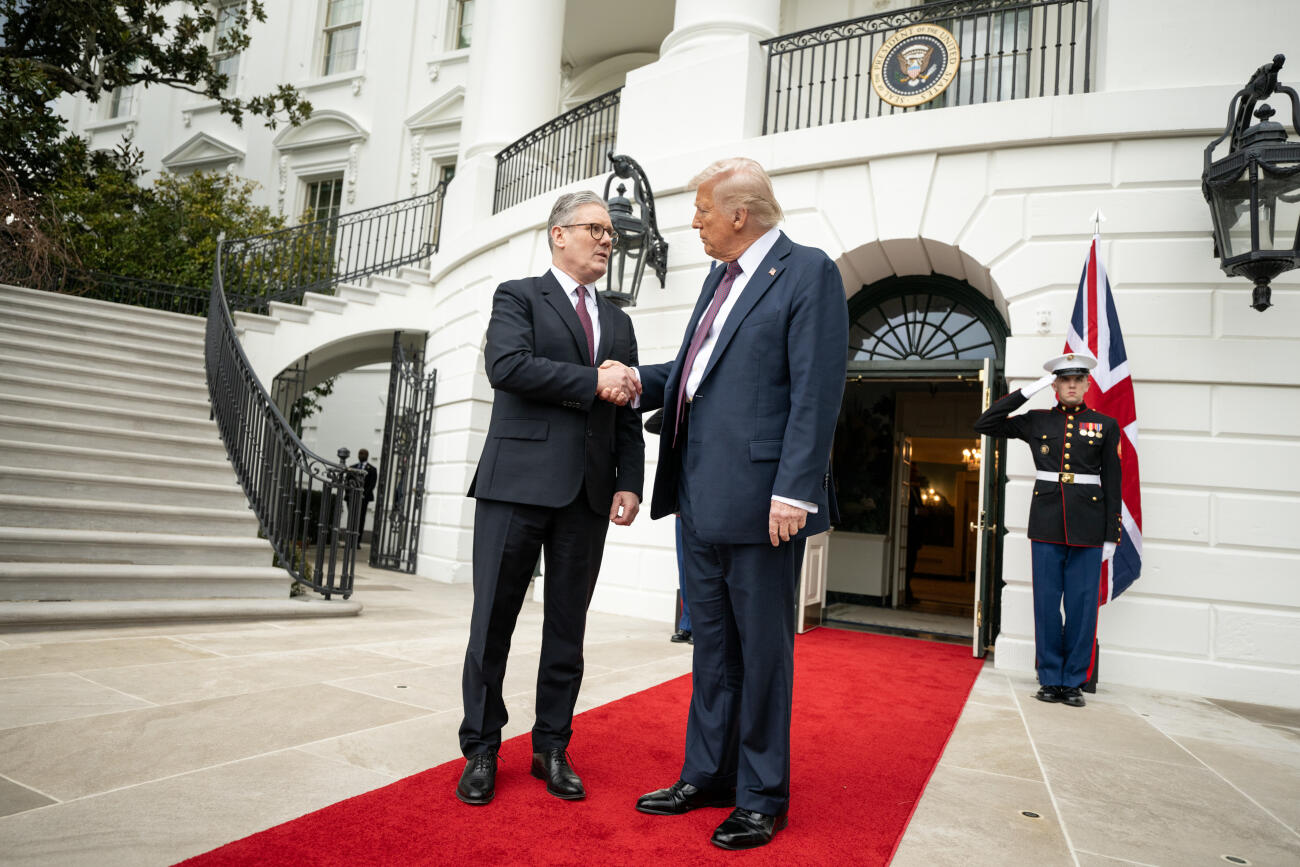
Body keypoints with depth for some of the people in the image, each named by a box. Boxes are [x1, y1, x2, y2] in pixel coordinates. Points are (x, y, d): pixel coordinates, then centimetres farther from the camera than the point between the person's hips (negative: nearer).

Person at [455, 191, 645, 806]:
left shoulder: (618, 322, 20)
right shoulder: (518, 296, 5)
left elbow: (627, 411, 16)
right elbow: (506, 365, -15)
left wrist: (630, 483, 3)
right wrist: (592, 381, -13)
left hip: (588, 494, 5)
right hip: (518, 482, -4)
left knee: (567, 627, 9)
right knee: (494, 620, 2)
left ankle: (552, 749, 23)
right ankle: (481, 751, 17)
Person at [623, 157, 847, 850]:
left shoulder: (809, 273, -6)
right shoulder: (718, 279, 20)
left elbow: (816, 392, -14)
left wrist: (793, 492, -20)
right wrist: (641, 380, 5)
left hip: (760, 501, -8)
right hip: (700, 499, 8)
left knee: (762, 651, 5)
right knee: (712, 645, 17)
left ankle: (762, 798, 21)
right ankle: (707, 776, 31)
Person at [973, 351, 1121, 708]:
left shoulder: (1105, 425, 7)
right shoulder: (1036, 421, 7)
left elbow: (1112, 484, 6)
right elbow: (984, 424, 3)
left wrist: (1111, 535, 2)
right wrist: (1028, 391, 0)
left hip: (1088, 528, 0)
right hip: (1047, 524, 0)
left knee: (1082, 604, 3)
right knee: (1046, 602, 4)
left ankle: (1074, 682, 14)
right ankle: (1050, 679, 15)